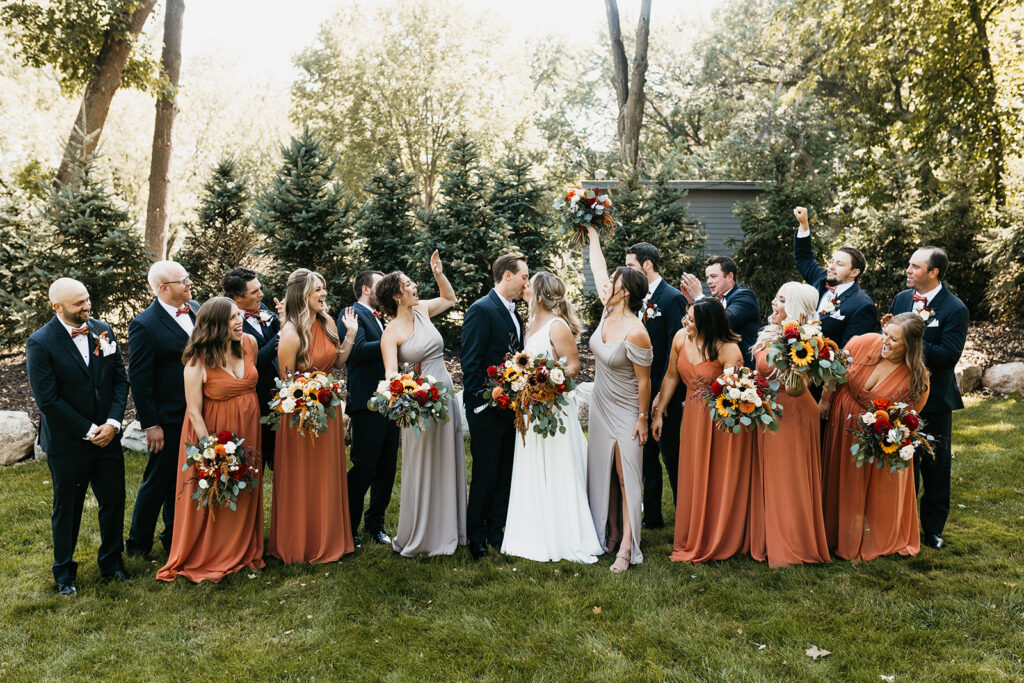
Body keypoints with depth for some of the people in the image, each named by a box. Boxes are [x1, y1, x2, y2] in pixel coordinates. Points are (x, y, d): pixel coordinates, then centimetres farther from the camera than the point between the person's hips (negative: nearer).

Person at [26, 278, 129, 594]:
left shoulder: (103, 330, 0)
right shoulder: (40, 343, -14)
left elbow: (120, 379, 2)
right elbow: (47, 400, -16)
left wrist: (113, 422, -10)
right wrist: (88, 431, -15)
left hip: (107, 435, 4)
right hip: (68, 443, -4)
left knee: (114, 500, 12)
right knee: (66, 508, 13)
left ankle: (111, 561, 33)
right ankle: (64, 571, 32)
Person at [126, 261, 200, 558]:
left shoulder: (195, 309, 4)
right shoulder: (144, 325, -17)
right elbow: (139, 380, -15)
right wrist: (151, 424, -15)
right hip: (168, 419, -7)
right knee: (157, 482, 7)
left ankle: (174, 538, 36)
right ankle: (138, 544, 26)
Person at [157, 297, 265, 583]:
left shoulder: (250, 342, -5)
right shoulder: (198, 361, -21)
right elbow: (194, 412, -19)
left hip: (247, 430, 6)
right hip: (213, 433, -6)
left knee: (245, 495, 18)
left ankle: (242, 552, 36)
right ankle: (208, 559, 26)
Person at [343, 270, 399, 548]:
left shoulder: (378, 317, 20)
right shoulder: (353, 315, -7)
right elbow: (358, 350, -24)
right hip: (367, 404, -9)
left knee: (387, 467, 13)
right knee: (364, 467, -3)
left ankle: (375, 524, 26)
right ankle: (348, 527, 12)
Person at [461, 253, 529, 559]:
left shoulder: (514, 313, 13)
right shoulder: (482, 310, -13)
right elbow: (470, 363, -16)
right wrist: (480, 404, -18)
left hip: (510, 406, 8)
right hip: (487, 408, -8)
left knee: (506, 473, 13)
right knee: (485, 475, 2)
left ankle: (496, 532, 26)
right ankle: (476, 537, 18)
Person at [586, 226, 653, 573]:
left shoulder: (635, 333, -26)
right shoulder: (608, 312, -5)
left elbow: (644, 381, -18)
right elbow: (598, 268, 8)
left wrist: (643, 418, -12)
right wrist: (593, 235, 16)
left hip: (625, 414, -8)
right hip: (600, 407, 8)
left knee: (626, 478, -1)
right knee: (602, 473, 15)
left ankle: (626, 546, 6)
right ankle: (610, 533, 29)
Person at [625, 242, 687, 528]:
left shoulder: (673, 298, -12)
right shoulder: (639, 298, 11)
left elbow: (676, 349, -17)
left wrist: (663, 394, -20)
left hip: (664, 393, -8)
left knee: (671, 454, 2)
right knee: (646, 454, 14)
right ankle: (651, 516, 26)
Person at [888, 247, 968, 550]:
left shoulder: (955, 309, -13)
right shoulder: (901, 298, 5)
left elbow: (949, 355, -21)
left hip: (934, 399, -4)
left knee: (935, 465, 8)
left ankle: (933, 528, 24)